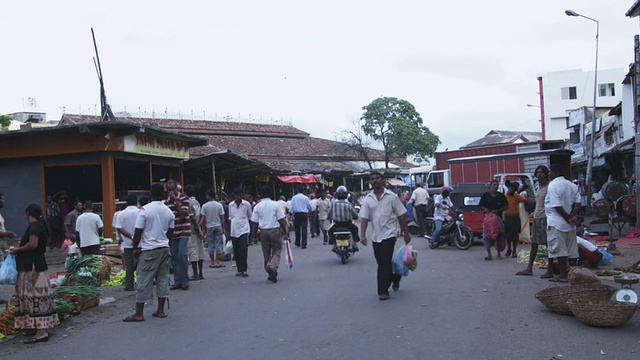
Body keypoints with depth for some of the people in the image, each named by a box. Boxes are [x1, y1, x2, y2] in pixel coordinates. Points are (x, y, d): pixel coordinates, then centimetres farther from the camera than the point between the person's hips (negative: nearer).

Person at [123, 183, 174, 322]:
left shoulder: (145, 210, -11)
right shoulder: (169, 212, 5)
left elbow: (138, 232, -11)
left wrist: (135, 248, 0)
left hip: (148, 250, -5)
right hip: (164, 249, 5)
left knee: (144, 281, -1)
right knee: (163, 279, 10)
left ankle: (139, 314, 3)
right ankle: (160, 310, 14)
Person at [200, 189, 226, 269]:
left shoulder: (204, 206, -5)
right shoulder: (219, 205, -2)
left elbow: (203, 219, -4)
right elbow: (222, 218, 0)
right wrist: (223, 226, 10)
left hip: (209, 227, -1)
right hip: (218, 226, 1)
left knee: (210, 245, 6)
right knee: (218, 243, 5)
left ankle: (213, 262, 8)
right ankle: (217, 261, 3)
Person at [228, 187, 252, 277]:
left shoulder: (246, 204, 2)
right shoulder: (231, 205, 9)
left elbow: (250, 217, 9)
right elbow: (230, 218, 16)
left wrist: (251, 230, 6)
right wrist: (229, 232, 14)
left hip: (244, 230, -3)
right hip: (234, 230, 3)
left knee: (243, 250, -13)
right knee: (236, 251, 5)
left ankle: (243, 270, -10)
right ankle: (239, 269, 14)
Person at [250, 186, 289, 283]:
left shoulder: (257, 207, 0)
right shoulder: (276, 205, -5)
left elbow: (254, 223, 2)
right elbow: (281, 220, -5)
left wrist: (254, 234, 13)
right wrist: (285, 232, 3)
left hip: (263, 231, 2)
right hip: (275, 231, -2)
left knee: (266, 253, 12)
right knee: (277, 251, 6)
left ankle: (271, 274, 17)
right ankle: (273, 267, -20)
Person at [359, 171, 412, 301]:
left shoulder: (391, 197, -3)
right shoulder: (367, 199, 5)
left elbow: (401, 216, 1)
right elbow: (364, 218, 0)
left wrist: (406, 233, 2)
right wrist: (363, 235, -12)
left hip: (389, 233, -4)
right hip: (375, 236, 4)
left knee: (384, 263, -11)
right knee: (382, 262, 14)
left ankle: (383, 291, -4)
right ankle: (395, 278, 39)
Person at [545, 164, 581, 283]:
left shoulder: (553, 185, -13)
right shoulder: (572, 185, 11)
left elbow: (557, 206, -19)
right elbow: (577, 203, 4)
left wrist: (568, 218, -10)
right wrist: (571, 216, -5)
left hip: (556, 223, -7)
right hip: (570, 224, 8)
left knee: (559, 250, -3)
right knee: (571, 249, 11)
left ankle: (563, 275, -1)